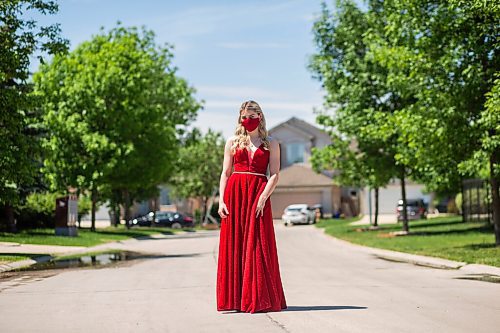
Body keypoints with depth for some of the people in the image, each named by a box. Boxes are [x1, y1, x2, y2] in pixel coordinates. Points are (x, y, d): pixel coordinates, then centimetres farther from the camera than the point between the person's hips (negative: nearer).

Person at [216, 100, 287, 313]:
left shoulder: (271, 144, 8)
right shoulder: (232, 142, 14)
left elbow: (274, 175, 1)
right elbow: (225, 173, 10)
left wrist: (263, 198, -13)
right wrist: (221, 200, -1)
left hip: (258, 194, -2)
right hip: (234, 193, 2)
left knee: (257, 246, -4)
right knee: (233, 245, 0)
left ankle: (259, 299, -1)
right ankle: (234, 298, 4)